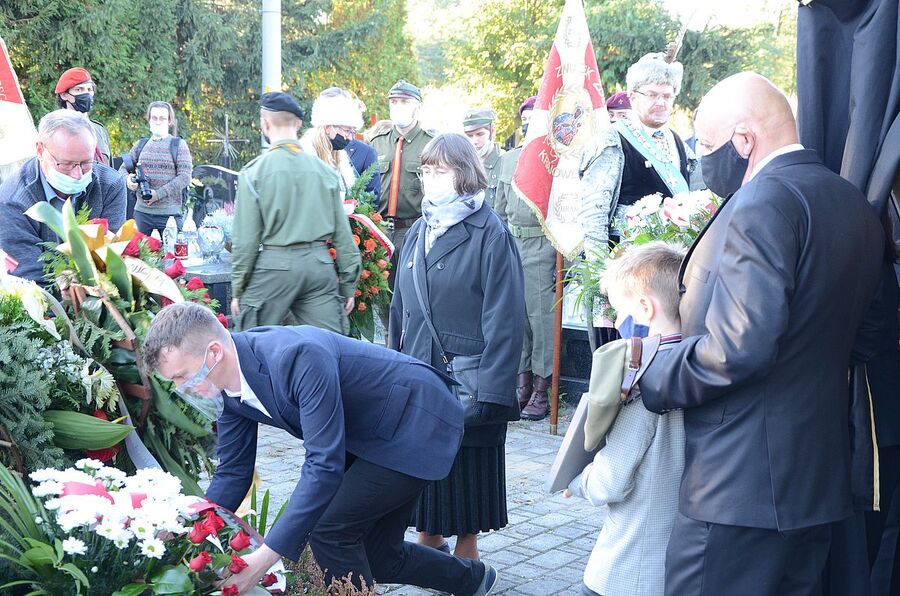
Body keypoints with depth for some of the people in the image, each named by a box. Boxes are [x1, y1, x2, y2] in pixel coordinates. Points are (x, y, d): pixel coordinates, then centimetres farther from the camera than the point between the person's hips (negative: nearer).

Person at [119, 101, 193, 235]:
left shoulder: (179, 145, 2)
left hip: (170, 213, -4)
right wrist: (127, 179, -7)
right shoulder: (141, 145, 14)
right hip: (142, 211, 4)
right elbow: (123, 168, 18)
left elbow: (185, 176, -8)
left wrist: (159, 194, -15)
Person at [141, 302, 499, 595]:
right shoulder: (229, 384, -9)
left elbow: (324, 466, -38)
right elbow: (232, 472, 1)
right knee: (377, 557, 14)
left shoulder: (299, 357, -36)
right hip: (368, 434, 9)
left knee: (328, 529, -17)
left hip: (419, 422, -9)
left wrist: (264, 557, -39)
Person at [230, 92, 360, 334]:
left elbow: (246, 238, -4)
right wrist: (348, 285, 15)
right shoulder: (324, 170, 5)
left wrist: (238, 288, 4)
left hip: (273, 264, -3)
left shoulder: (255, 171, -4)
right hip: (319, 263, 3)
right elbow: (342, 233, 8)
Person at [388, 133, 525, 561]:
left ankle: (467, 555, 23)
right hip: (418, 377, 5)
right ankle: (429, 540, 29)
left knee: (466, 471, 7)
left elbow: (504, 318, -14)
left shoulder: (490, 233, -10)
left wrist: (491, 390, -19)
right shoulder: (419, 232, 10)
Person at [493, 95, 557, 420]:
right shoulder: (508, 158, 16)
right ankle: (522, 383, 17)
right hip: (511, 243, 6)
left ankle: (542, 388, 3)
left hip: (542, 245, -6)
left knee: (541, 314, -5)